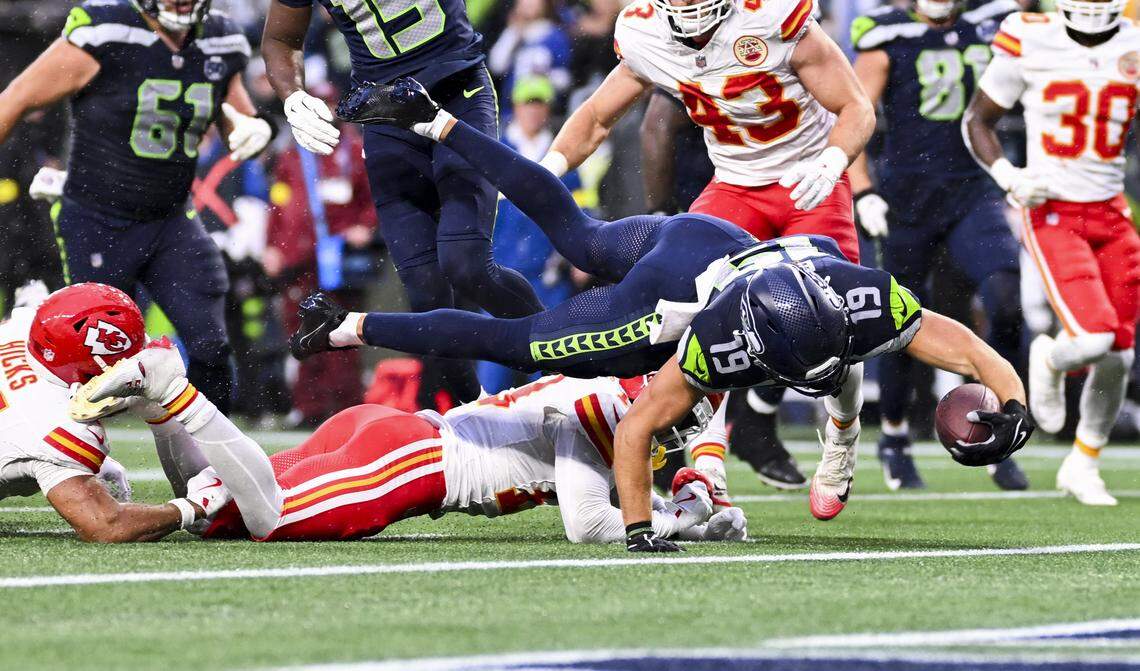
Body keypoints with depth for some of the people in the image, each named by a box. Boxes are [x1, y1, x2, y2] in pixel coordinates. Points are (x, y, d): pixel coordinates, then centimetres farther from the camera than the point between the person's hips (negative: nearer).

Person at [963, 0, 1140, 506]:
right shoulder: (1030, 44, -9)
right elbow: (976, 121, 2)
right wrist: (1008, 177, -14)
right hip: (1052, 214, -4)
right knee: (1093, 341, -20)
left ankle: (1083, 465, 24)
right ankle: (1049, 360, 17)